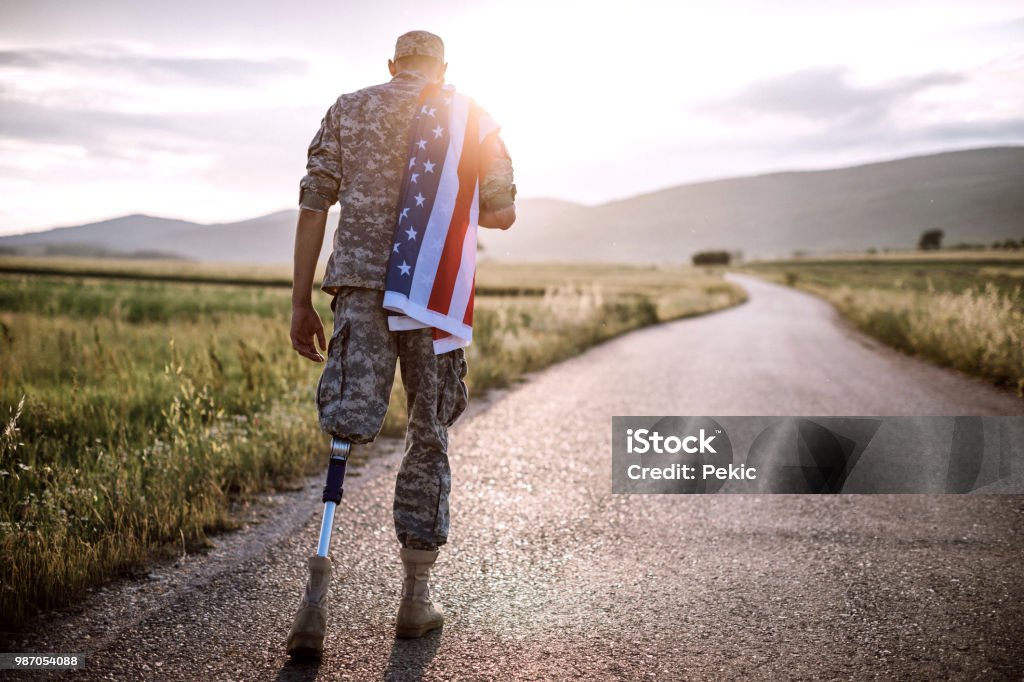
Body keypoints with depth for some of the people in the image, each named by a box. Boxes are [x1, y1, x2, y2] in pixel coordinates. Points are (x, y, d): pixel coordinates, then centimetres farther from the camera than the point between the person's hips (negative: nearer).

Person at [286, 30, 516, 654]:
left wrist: (302, 302, 8)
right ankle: (417, 595, 15)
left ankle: (320, 569, -22)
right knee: (430, 438, 9)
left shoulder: (348, 110, 14)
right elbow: (503, 214, 8)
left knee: (348, 428, -1)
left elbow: (313, 208, 6)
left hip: (361, 281, 1)